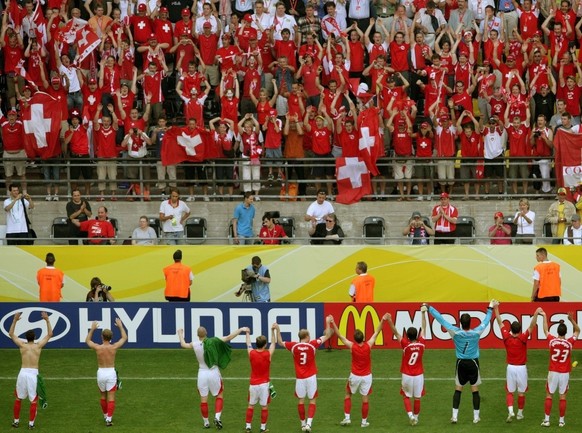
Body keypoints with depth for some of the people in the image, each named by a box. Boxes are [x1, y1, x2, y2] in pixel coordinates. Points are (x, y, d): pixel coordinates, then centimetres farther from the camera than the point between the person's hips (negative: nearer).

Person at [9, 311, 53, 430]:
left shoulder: (22, 345, 0)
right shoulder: (38, 346, -2)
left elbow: (11, 334, 13)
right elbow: (50, 334, 8)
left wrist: (15, 320, 11)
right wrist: (47, 320, 7)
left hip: (23, 373, 1)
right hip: (33, 374, -1)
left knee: (18, 398, 16)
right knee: (33, 400, 6)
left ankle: (16, 421, 20)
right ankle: (31, 423, 5)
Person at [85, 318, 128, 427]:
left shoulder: (97, 348, -8)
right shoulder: (114, 347, -9)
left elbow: (87, 340, 14)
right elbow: (124, 338, 10)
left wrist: (92, 329, 21)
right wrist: (120, 326, 18)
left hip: (101, 372, 1)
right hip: (111, 372, -1)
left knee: (103, 396, 21)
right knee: (111, 398, 0)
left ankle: (106, 416, 33)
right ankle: (109, 419, -10)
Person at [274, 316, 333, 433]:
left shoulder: (294, 346, -4)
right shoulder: (312, 345, -8)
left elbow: (280, 342, 12)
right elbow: (327, 336, 2)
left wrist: (278, 330, 17)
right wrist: (328, 323, 9)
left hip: (299, 378, 2)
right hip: (311, 377, -2)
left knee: (301, 401, 13)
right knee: (312, 401, 3)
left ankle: (303, 424, 21)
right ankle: (309, 423, -12)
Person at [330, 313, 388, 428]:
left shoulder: (352, 346, -16)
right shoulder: (368, 345, -13)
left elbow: (340, 336, -11)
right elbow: (376, 333, -6)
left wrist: (333, 323, -8)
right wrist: (383, 320, -3)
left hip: (354, 376, -1)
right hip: (367, 376, 1)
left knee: (348, 395, 18)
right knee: (365, 399, 8)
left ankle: (347, 418, 11)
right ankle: (364, 421, 14)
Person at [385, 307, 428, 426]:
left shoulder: (405, 345, -15)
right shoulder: (421, 344, -8)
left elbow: (395, 332, -20)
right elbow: (423, 328, 0)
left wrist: (389, 321, -27)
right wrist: (423, 313, 6)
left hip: (407, 376, -2)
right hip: (419, 375, 2)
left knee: (406, 396, 13)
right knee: (417, 398, 12)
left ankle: (410, 414, -6)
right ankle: (415, 417, 19)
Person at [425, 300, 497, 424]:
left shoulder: (456, 332, -14)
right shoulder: (476, 333, -12)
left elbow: (441, 319, -8)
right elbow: (486, 321, 6)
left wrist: (429, 308, 0)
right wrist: (490, 308, 22)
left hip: (461, 363, 0)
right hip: (473, 363, 0)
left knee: (458, 390, 8)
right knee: (475, 390, 6)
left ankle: (455, 416, 3)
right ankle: (476, 417, 8)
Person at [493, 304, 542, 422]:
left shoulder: (506, 338, -9)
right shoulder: (523, 339, -14)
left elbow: (500, 323, -2)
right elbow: (531, 326, -21)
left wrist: (496, 309, 3)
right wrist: (536, 315, -29)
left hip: (510, 367, 1)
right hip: (522, 368, -1)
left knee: (509, 392, 8)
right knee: (521, 392, 12)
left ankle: (510, 411, -12)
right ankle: (520, 413, 19)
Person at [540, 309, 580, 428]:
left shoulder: (552, 340, -9)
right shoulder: (570, 342, -8)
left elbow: (545, 330, 11)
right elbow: (577, 331, 9)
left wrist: (544, 317, 21)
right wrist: (572, 320, -2)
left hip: (553, 372, 0)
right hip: (565, 373, 0)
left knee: (549, 396, 6)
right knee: (562, 397, 6)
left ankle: (546, 420, 3)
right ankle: (561, 420, 9)